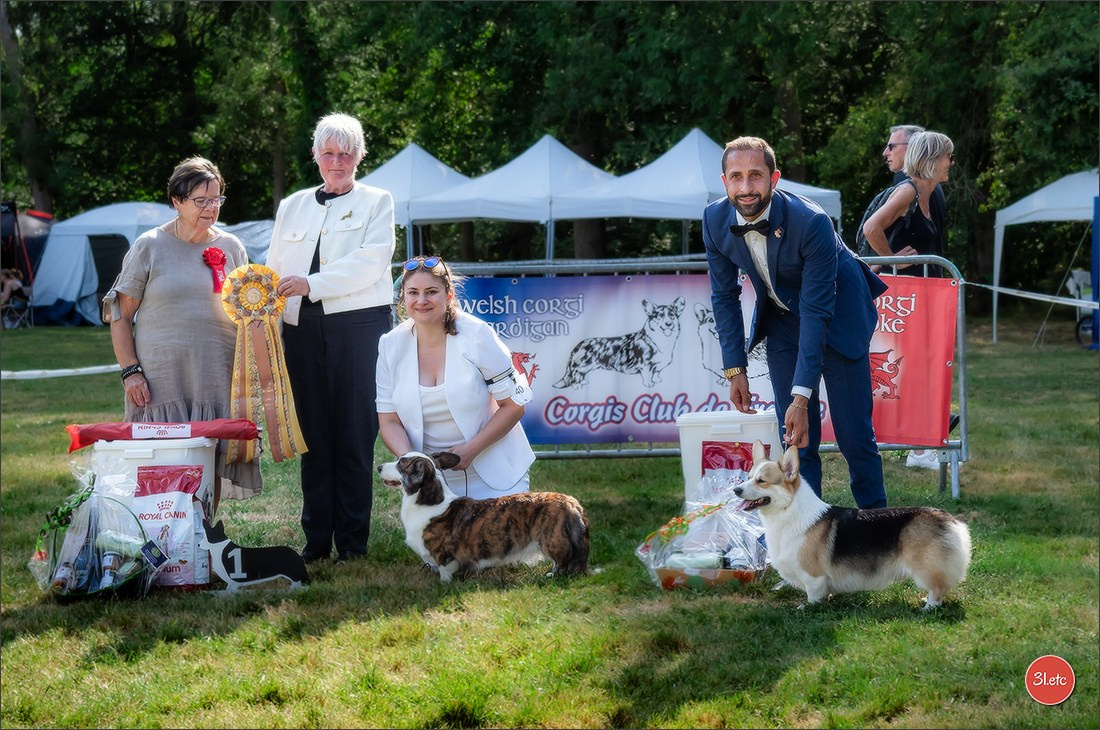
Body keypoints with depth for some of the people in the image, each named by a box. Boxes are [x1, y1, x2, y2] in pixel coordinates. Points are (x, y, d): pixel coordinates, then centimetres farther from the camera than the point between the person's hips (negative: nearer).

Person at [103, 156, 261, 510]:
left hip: (217, 378, 3)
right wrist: (130, 371, -6)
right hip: (161, 377, -3)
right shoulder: (150, 246, 2)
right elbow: (119, 315, 3)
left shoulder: (232, 247, 11)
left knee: (211, 466, 4)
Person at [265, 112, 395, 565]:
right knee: (313, 434, 1)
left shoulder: (376, 202, 9)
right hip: (302, 331, 4)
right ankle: (316, 540, 6)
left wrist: (311, 284, -16)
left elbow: (370, 262, -7)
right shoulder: (292, 207, 21)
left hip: (358, 326, -3)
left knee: (354, 435, -5)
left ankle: (352, 542, -1)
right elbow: (274, 271, 18)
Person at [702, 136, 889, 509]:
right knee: (796, 437, -1)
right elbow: (724, 295, -3)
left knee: (854, 435, -2)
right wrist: (735, 369, -7)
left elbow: (816, 312, -32)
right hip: (781, 320, 4)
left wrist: (801, 397, -35)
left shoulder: (812, 222, -33)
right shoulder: (715, 220, -18)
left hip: (836, 317, -4)